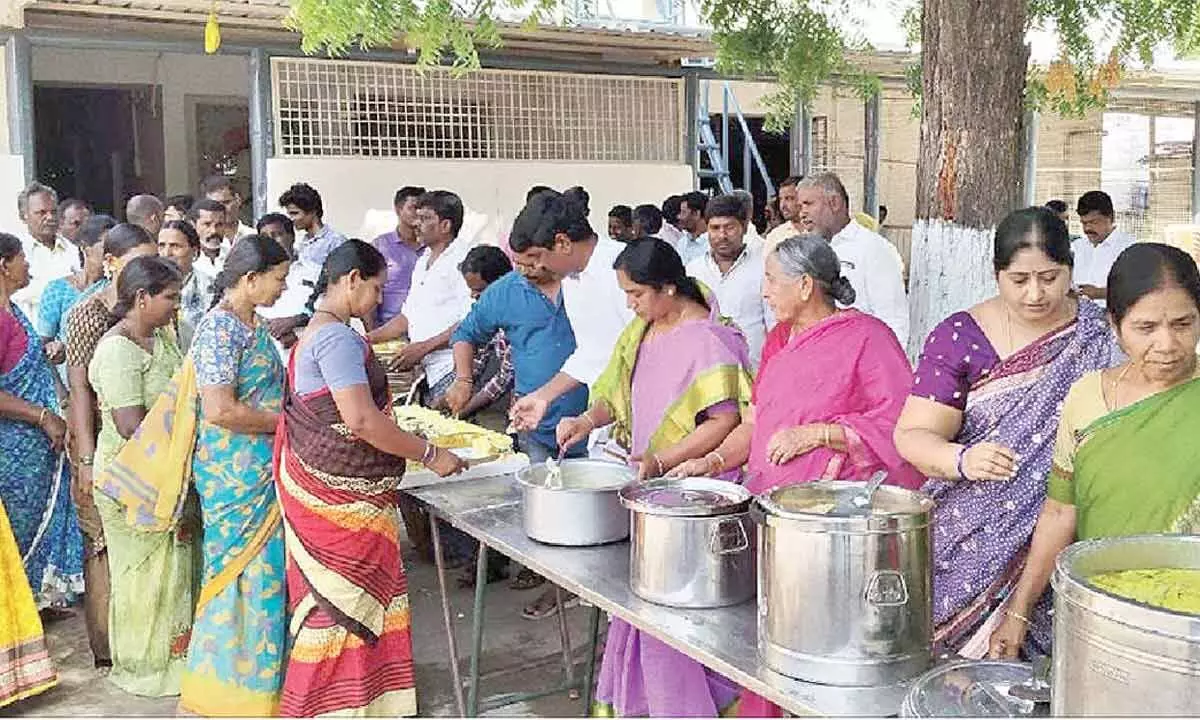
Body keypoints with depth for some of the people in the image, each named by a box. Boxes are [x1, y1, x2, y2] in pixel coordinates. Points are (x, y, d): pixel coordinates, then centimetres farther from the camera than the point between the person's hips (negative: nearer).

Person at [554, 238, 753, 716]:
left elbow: (724, 421, -19)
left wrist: (660, 461, -23)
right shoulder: (641, 331, 10)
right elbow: (617, 391, 19)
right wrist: (589, 420, 0)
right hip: (645, 481, 8)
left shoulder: (708, 340, -16)